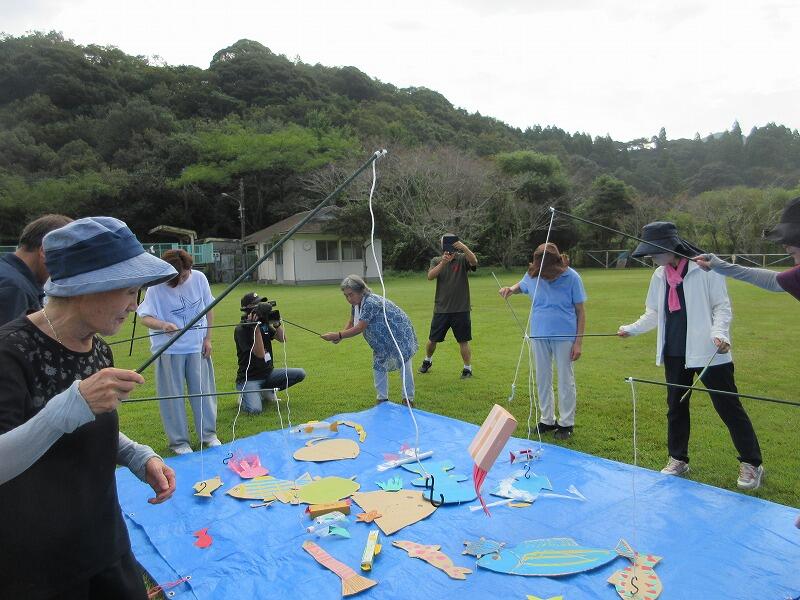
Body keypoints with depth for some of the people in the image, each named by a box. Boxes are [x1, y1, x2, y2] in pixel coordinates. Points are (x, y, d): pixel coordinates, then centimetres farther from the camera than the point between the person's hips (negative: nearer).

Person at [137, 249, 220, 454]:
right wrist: (163, 325, -35)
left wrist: (207, 338, 3)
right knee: (173, 395, 6)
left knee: (203, 390, 11)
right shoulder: (156, 288, -12)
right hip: (169, 349, -2)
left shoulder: (199, 278, -5)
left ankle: (208, 434, 27)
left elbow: (208, 309, 5)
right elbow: (145, 318, -14)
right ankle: (178, 441, 21)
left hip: (197, 346, 2)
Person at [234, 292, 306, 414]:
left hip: (268, 373, 7)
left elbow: (283, 339, 0)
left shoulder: (264, 324, 7)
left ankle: (267, 391, 8)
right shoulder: (240, 329, -15)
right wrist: (255, 328, -28)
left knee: (300, 374, -9)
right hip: (249, 379, -7)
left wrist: (276, 322, -13)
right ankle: (245, 396, 7)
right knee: (255, 410, -30)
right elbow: (260, 353, -23)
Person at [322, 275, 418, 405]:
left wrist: (338, 335, -33)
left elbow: (359, 328, -35)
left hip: (399, 334, -9)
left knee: (404, 366, 1)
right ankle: (382, 398, 22)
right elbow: (351, 323, 3)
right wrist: (340, 336, -16)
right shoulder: (356, 304, -4)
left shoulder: (371, 303, -34)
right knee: (379, 367, 9)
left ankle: (408, 399, 13)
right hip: (383, 340, 9)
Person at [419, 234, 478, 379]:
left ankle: (468, 368, 17)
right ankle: (427, 361, 39)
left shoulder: (462, 259, -3)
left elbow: (474, 261, -25)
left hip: (461, 309, -2)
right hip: (441, 308, 3)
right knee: (433, 339, 14)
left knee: (463, 341, 3)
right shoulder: (436, 261, 3)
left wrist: (464, 248, -42)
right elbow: (430, 276, -15)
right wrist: (443, 262, -30)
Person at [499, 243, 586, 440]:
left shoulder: (571, 277, -13)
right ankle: (547, 420, 30)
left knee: (565, 380, 7)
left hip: (564, 336, -4)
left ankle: (566, 423, 23)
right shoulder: (533, 274, -5)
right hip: (539, 335, 4)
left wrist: (578, 342, -9)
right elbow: (521, 286, 18)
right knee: (542, 379, 14)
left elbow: (580, 312, -6)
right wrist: (510, 289, -7)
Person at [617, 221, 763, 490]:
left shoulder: (705, 269, -11)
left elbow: (722, 307, -9)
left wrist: (719, 332, -24)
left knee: (729, 407, 2)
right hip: (674, 352, 6)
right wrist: (631, 329, 5)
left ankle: (751, 464, 17)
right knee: (676, 406, 14)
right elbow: (654, 314, 15)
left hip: (708, 352, -6)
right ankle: (678, 459, 28)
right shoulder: (659, 275, 7)